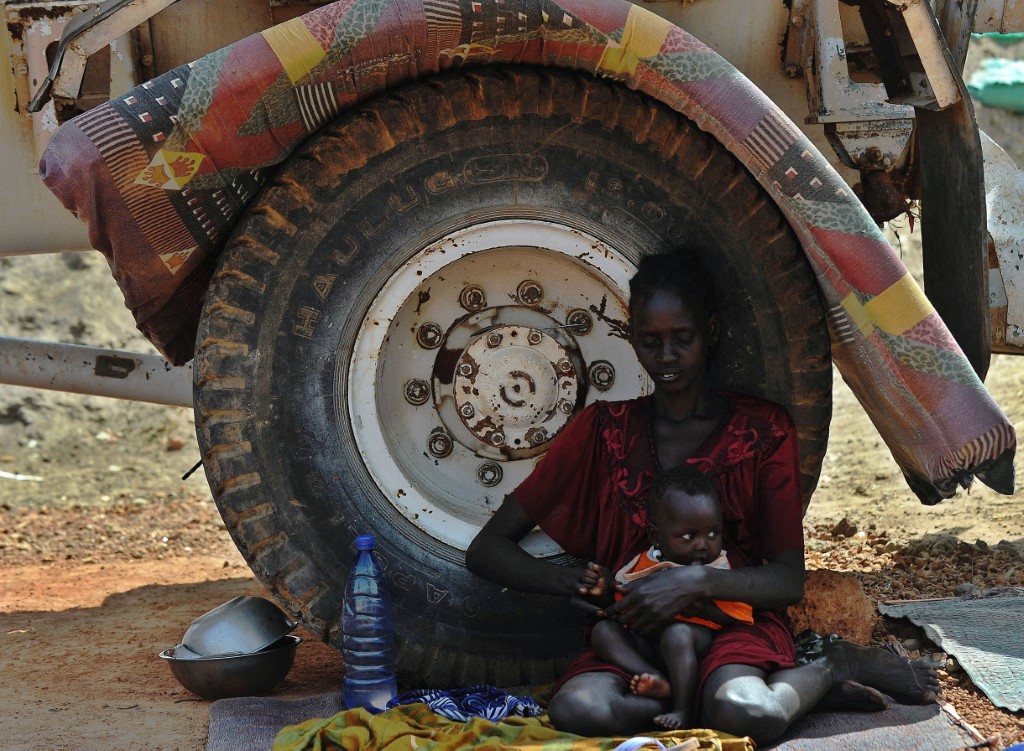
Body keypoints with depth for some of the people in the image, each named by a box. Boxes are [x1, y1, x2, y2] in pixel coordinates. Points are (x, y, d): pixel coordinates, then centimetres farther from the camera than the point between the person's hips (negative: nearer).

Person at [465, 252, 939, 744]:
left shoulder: (762, 430, 4)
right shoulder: (603, 431, 7)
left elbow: (790, 580, -1)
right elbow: (486, 550, 5)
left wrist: (699, 581, -21)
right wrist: (576, 584, -15)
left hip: (736, 620, -2)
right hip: (633, 629, 3)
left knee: (751, 715, -40)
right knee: (576, 711, -35)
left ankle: (833, 666, -5)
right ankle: (788, 688, -19)